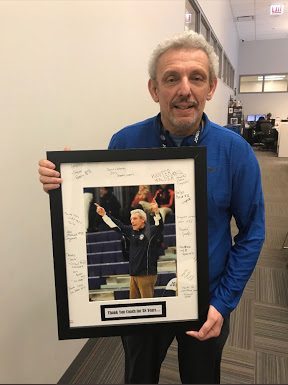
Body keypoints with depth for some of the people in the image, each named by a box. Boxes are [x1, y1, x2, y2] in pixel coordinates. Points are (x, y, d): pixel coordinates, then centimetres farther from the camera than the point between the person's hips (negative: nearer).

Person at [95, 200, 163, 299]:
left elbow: (159, 226, -27)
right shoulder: (131, 231, 11)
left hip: (146, 274, -7)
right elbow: (117, 225, 19)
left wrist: (157, 213, -46)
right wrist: (104, 215, 19)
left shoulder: (150, 231, -9)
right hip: (133, 274, 7)